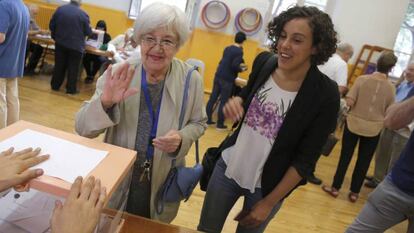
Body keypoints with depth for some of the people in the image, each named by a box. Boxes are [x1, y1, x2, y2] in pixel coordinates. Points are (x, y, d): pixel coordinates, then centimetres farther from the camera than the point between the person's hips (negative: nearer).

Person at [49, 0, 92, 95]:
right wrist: (91, 30, 17)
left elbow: (51, 25, 3)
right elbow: (88, 32, -6)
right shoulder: (83, 14, -11)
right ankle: (71, 89, 10)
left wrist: (56, 37, 18)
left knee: (59, 65, 15)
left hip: (60, 43, 4)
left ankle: (55, 85, 23)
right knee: (73, 68, 6)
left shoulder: (60, 9, 0)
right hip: (76, 46, -3)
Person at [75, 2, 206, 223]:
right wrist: (105, 103, -33)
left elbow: (198, 122, 3)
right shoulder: (118, 74, -14)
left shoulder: (191, 80, -12)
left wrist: (182, 138, -19)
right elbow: (82, 128, -13)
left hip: (161, 183, 1)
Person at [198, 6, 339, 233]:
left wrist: (270, 202, -10)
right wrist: (236, 102, -13)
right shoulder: (264, 62, -9)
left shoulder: (325, 94, -20)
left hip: (267, 185, -3)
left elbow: (306, 159, -14)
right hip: (228, 167, 4)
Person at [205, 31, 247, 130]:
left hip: (218, 76, 7)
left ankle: (208, 120, 17)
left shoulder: (227, 48, 12)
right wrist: (241, 69, -1)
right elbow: (234, 66, -21)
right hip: (227, 79, -7)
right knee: (223, 102, 1)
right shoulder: (239, 51, -11)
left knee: (213, 98, 9)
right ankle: (220, 124, 9)